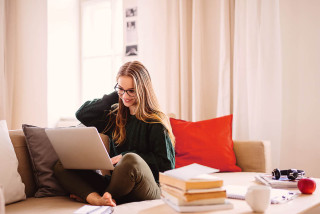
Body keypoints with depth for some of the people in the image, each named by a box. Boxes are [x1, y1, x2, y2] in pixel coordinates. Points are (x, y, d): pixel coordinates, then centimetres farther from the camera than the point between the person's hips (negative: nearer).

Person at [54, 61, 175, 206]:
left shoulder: (155, 121, -3)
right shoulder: (115, 116, 15)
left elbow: (167, 163, -7)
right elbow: (82, 114, 14)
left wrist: (126, 157, -13)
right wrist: (116, 95, 8)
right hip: (115, 185, 6)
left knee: (131, 160, -38)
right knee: (61, 167, -4)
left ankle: (88, 195, -12)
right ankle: (98, 200, -31)